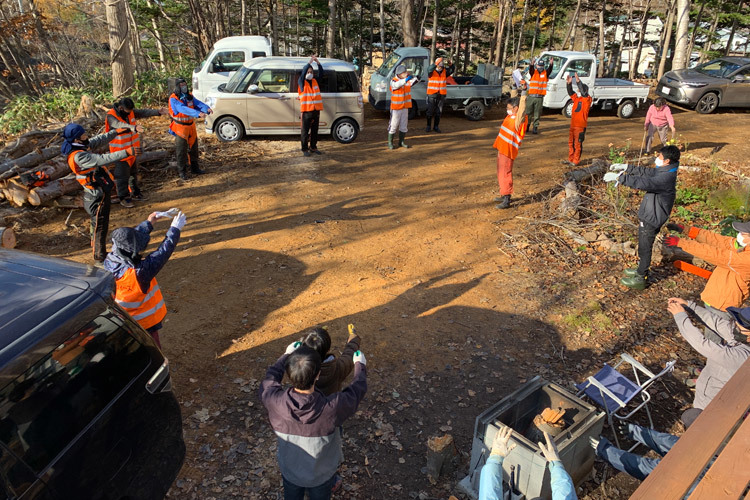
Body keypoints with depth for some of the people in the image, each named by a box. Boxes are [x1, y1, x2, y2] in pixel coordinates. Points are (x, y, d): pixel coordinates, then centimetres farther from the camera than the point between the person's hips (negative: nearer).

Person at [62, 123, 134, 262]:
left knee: (96, 223, 25)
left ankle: (96, 248, 44)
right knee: (100, 226, 4)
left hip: (98, 193, 10)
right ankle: (100, 256, 17)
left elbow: (98, 140, 13)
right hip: (97, 197, -10)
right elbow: (103, 160, -37)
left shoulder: (81, 147, 0)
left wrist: (115, 132, 16)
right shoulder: (79, 156, -28)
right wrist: (125, 153, -41)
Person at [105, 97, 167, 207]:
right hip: (120, 151, -7)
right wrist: (133, 127, -58)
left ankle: (134, 193, 35)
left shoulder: (130, 111, 0)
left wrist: (158, 112, -15)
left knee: (133, 173, 20)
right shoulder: (111, 116, -21)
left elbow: (143, 113, -1)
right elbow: (120, 125, -40)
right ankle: (123, 198, 10)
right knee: (122, 175, -1)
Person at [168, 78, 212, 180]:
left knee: (193, 148, 16)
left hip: (191, 126, 6)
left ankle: (195, 168, 31)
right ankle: (182, 172, 9)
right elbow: (183, 109, -31)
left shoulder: (189, 96, 5)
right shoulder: (174, 99, -15)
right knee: (182, 151, -2)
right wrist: (198, 113, -44)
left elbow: (198, 103, -11)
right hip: (180, 128, -6)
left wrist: (207, 109, -34)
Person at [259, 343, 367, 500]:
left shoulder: (275, 402, -36)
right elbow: (358, 389, -18)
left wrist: (286, 355, 4)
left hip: (290, 472, 2)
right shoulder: (332, 408, -40)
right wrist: (360, 365, 1)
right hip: (322, 475, -2)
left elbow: (270, 378, -11)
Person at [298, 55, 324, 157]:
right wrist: (310, 62, -27)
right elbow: (303, 73, -18)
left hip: (316, 110, 5)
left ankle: (313, 147, 24)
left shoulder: (315, 81, 11)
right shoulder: (301, 82, -2)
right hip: (306, 110, -4)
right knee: (305, 131, 1)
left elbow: (321, 73, 0)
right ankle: (305, 149, 9)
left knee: (315, 131, 12)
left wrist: (318, 62, -16)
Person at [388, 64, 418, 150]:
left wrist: (416, 78, -31)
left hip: (405, 107, 5)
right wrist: (406, 79, -49)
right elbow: (397, 85, -35)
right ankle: (390, 143, 11)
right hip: (396, 108, -5)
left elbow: (413, 81, -8)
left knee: (404, 126, 11)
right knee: (393, 126, 0)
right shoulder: (393, 81, -14)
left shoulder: (408, 80, 4)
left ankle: (401, 142, 23)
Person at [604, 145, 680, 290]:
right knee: (643, 245, 24)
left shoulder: (667, 177, -27)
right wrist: (627, 167, 8)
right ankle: (641, 269, 41)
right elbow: (646, 172, 16)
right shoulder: (663, 171, 3)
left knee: (644, 247, 2)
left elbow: (643, 183, -35)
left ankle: (641, 279, 15)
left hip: (651, 219, -10)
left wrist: (619, 177, -33)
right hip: (648, 215, 10)